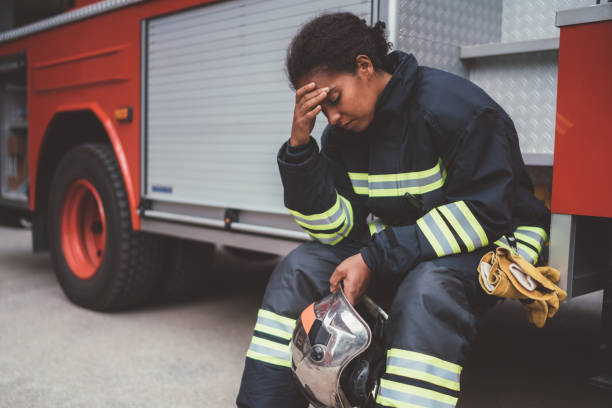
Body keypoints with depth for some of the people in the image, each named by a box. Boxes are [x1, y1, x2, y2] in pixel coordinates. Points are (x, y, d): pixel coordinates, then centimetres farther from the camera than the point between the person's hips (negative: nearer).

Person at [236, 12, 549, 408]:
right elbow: (335, 228, -5)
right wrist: (300, 145, -18)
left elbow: (484, 212, -24)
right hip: (400, 242, 6)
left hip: (494, 239, -5)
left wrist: (375, 260, -27)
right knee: (300, 267, -10)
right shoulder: (343, 133, 0)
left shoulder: (453, 105, -20)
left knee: (428, 289, -38)